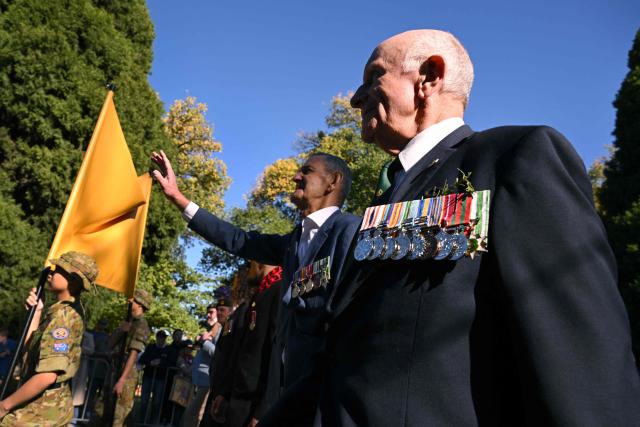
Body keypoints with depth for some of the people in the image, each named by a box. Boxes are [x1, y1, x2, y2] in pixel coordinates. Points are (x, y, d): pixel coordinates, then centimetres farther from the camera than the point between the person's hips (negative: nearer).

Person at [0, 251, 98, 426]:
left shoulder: (62, 315, -22)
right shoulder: (72, 311, 7)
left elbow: (47, 375, -28)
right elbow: (31, 346, 12)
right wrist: (37, 312, 4)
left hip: (40, 411, -9)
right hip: (55, 405, 9)